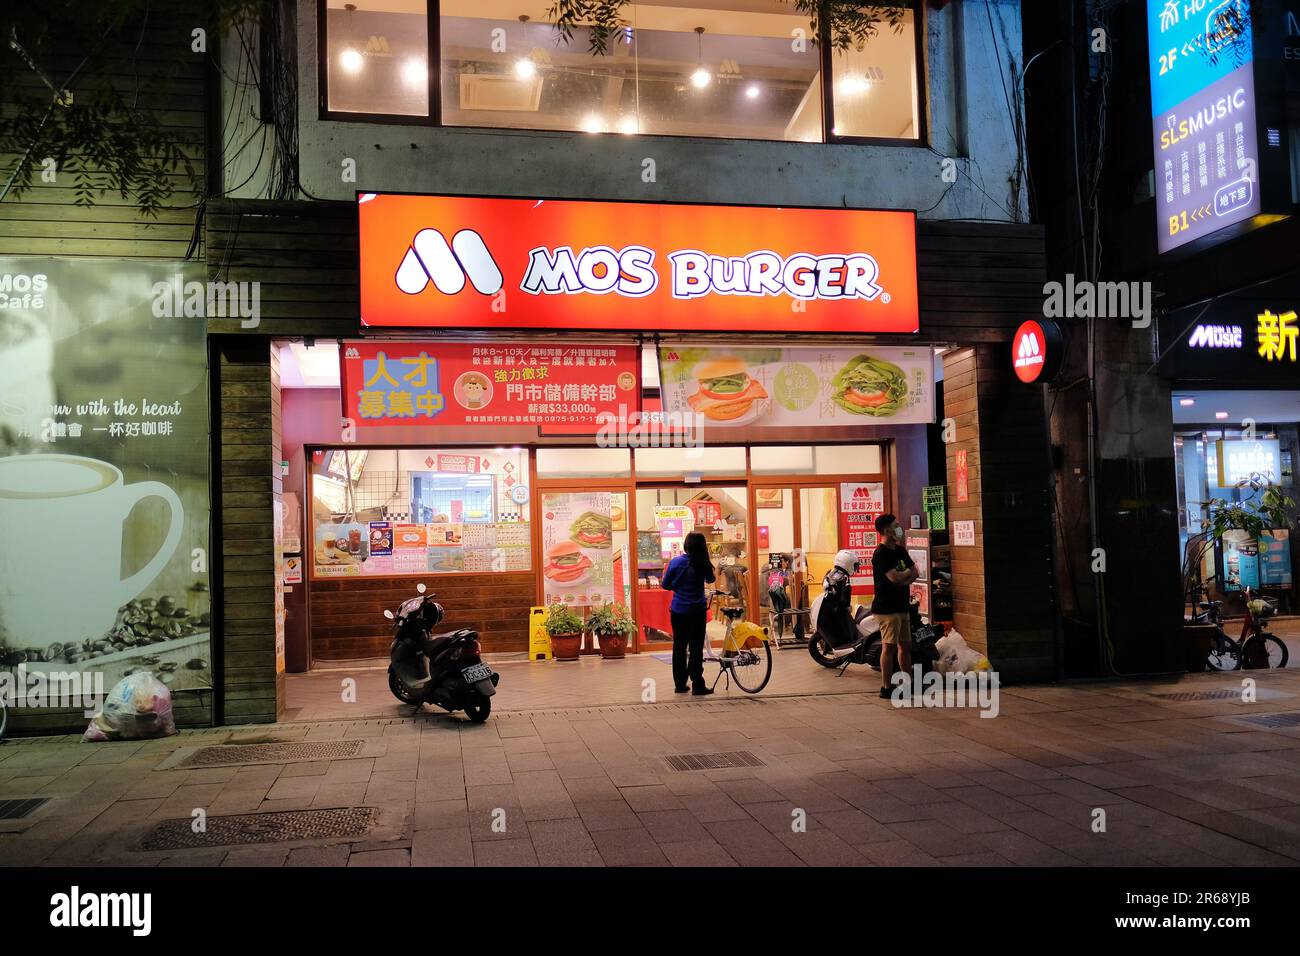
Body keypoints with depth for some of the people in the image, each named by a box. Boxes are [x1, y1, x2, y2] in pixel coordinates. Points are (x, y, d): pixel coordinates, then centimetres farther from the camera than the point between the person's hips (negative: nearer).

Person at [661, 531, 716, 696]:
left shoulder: (675, 562, -8)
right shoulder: (703, 565, -9)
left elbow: (665, 585, 1)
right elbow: (710, 579, 12)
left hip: (678, 611, 2)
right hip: (697, 611, -1)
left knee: (679, 647, 11)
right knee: (696, 648, 2)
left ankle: (680, 684, 15)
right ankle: (698, 686, 0)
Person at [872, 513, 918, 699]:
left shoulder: (900, 551, 15)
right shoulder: (881, 554, -14)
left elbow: (914, 571, 12)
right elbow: (895, 578, -23)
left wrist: (905, 580, -9)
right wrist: (908, 572, -2)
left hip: (902, 606, 9)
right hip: (887, 608, -9)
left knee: (905, 645, 14)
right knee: (889, 647, -8)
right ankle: (886, 687, -3)